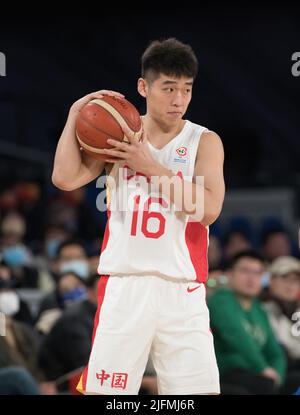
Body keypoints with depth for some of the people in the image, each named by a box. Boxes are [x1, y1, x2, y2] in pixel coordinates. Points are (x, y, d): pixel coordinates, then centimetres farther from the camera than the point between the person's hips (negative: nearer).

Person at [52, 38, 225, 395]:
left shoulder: (204, 141, 4)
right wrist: (75, 114, -6)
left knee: (201, 389, -7)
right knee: (103, 390, -3)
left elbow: (208, 208, -12)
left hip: (182, 288, -1)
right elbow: (65, 178, -5)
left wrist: (149, 165, -12)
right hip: (123, 283, 1)